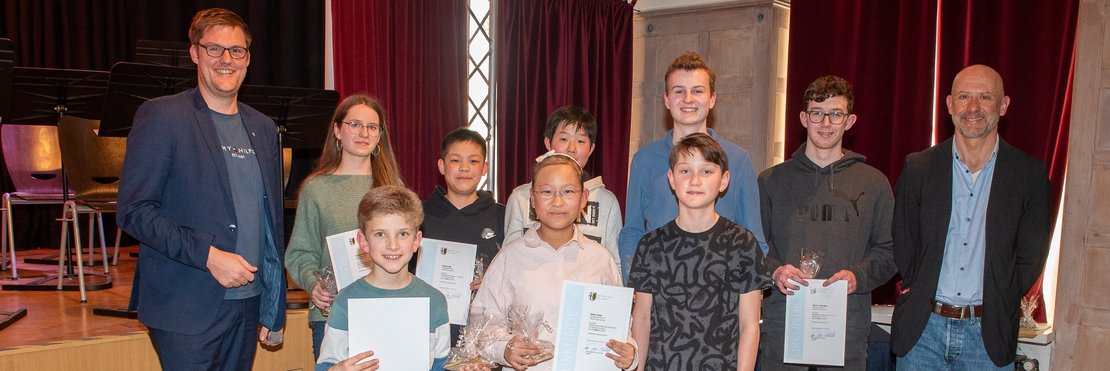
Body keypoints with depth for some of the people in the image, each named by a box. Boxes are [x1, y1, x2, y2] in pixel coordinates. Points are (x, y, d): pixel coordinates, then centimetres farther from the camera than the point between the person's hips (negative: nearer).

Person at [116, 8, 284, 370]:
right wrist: (207, 255, -19)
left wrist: (274, 311, 14)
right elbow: (132, 210, -10)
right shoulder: (161, 116, -5)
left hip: (248, 304, 5)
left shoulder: (263, 127, 12)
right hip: (186, 310, -5)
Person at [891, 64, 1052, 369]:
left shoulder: (1029, 174, 0)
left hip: (988, 332, 0)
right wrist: (920, 296, 0)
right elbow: (901, 244, 5)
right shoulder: (918, 167, 0)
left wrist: (996, 304, 0)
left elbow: (1031, 257, 3)